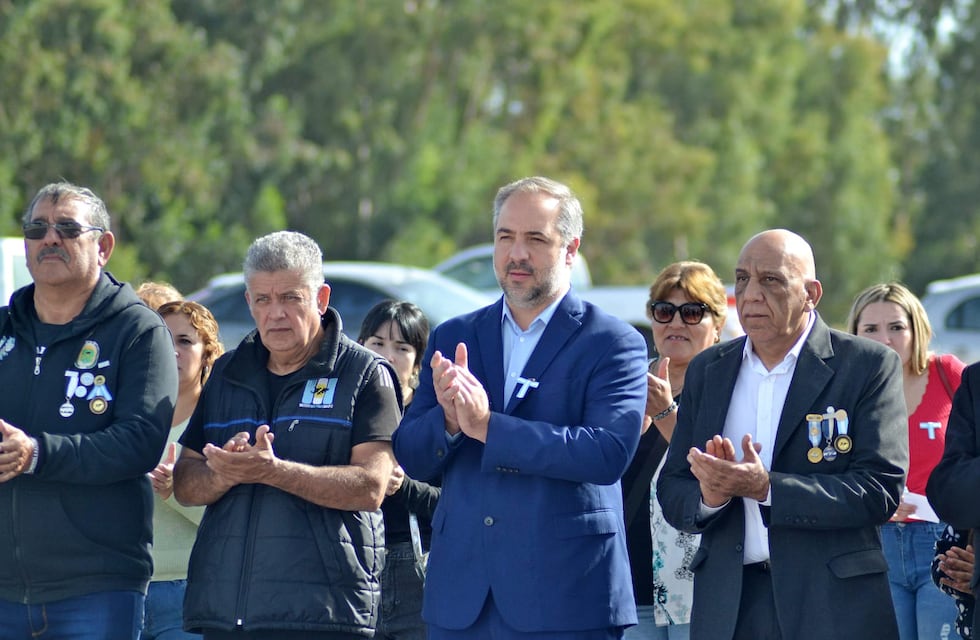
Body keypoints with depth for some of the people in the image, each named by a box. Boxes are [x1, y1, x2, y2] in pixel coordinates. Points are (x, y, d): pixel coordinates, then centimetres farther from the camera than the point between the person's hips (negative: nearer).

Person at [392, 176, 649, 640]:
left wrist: (487, 426, -19)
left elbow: (610, 453, -15)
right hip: (461, 598, 4)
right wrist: (449, 420, -14)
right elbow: (410, 458, 9)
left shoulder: (613, 344, 0)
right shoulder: (453, 338, 14)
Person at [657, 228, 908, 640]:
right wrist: (709, 497, -12)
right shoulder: (707, 371, 14)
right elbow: (672, 493, 12)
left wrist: (767, 488, -18)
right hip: (728, 606, 4)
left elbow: (881, 491, -10)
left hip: (834, 606, -4)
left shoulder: (868, 366, -1)